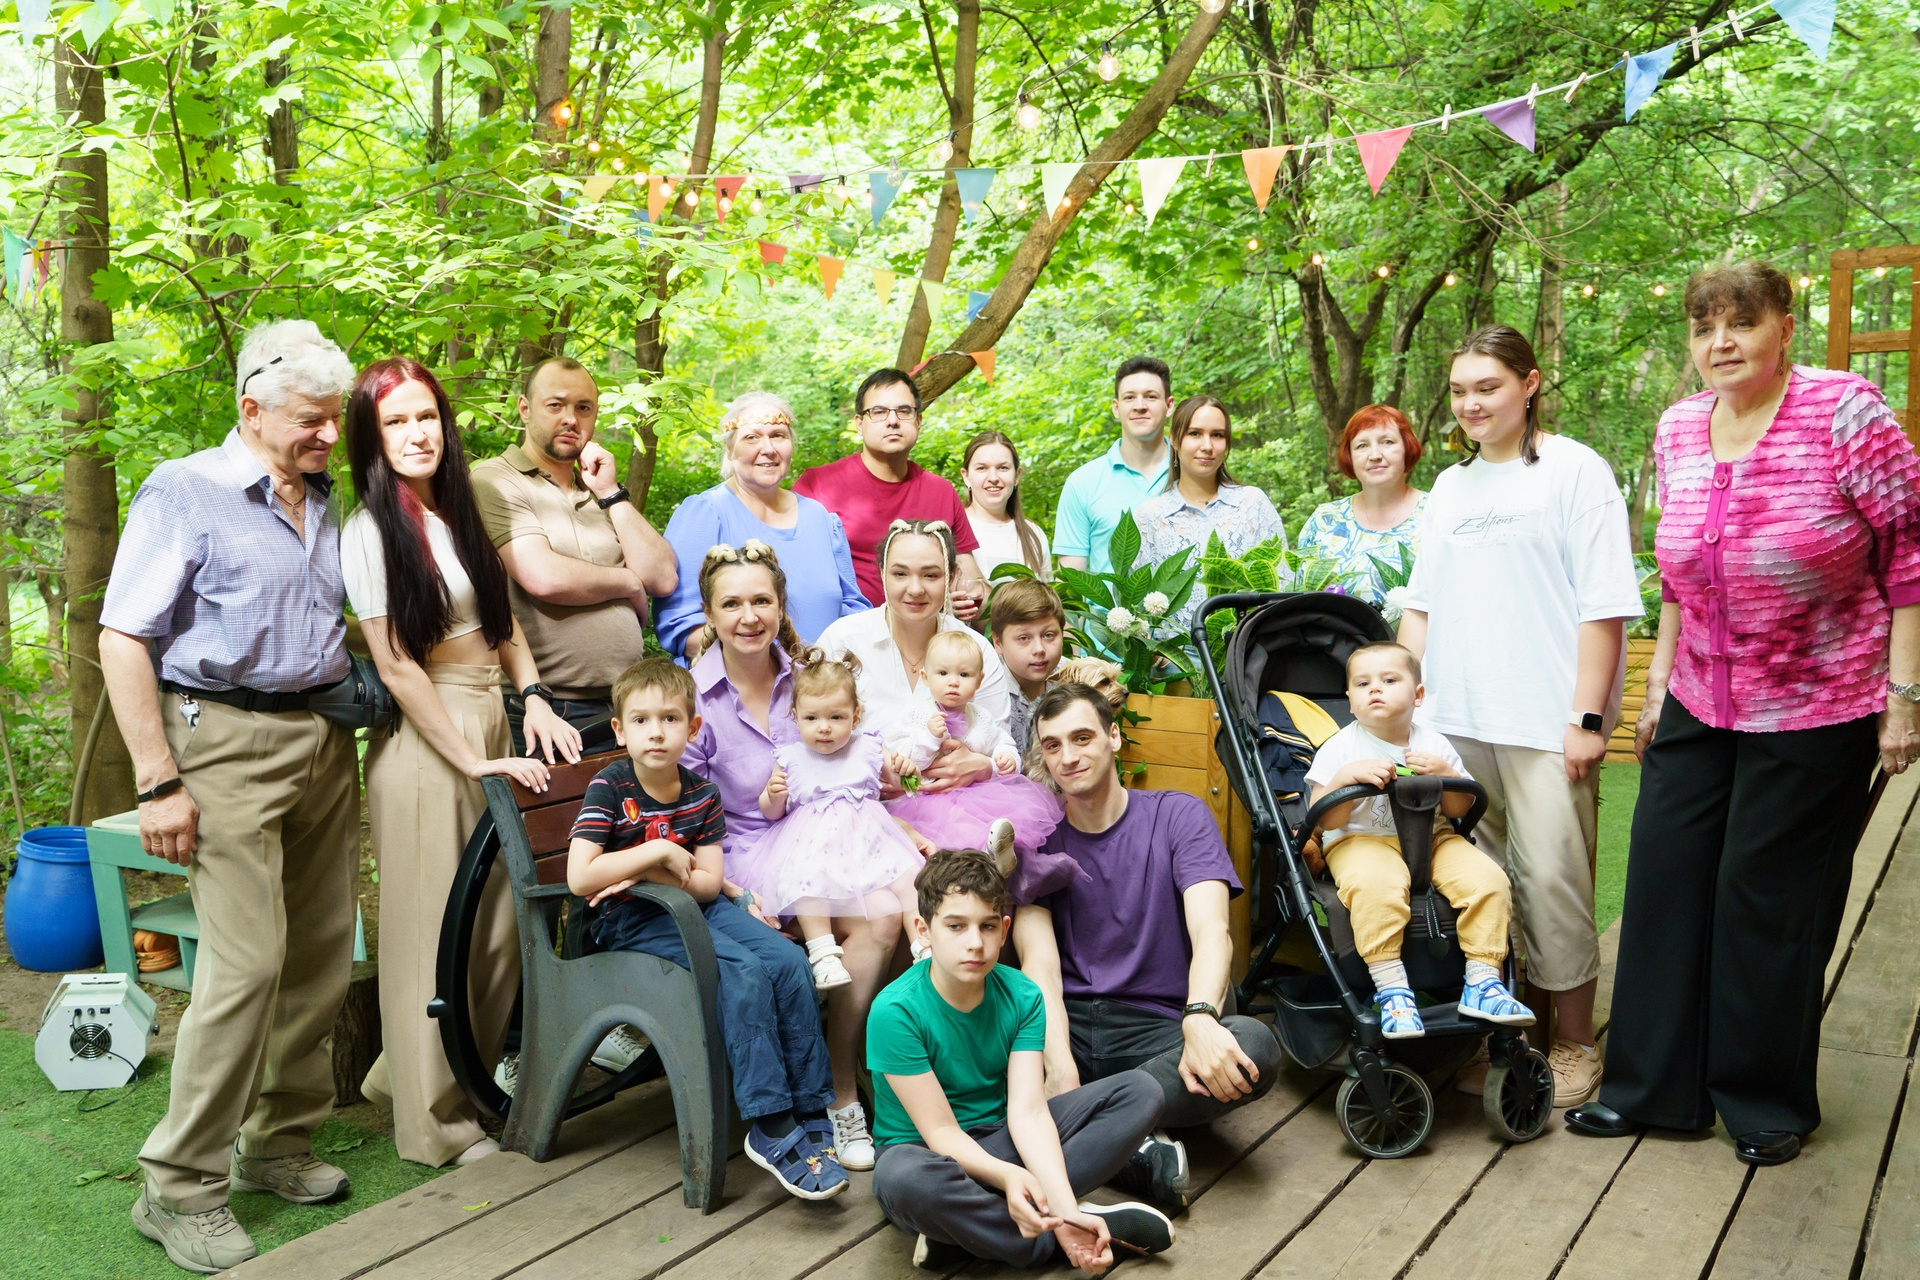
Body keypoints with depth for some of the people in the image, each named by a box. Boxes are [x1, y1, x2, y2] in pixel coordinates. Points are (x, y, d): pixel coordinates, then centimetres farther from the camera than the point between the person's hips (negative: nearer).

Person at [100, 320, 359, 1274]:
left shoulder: (327, 502, 14)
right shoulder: (185, 494, -6)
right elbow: (122, 640, -9)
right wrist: (159, 782, -14)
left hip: (324, 742, 7)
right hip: (228, 738, -7)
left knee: (323, 954, 8)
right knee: (247, 961, -11)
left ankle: (280, 1144, 25)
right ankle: (180, 1187, 2)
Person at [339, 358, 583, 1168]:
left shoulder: (459, 512, 11)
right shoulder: (371, 531, -9)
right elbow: (395, 666, -13)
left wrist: (532, 698, 1)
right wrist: (473, 761, -15)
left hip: (492, 720, 7)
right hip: (425, 737, -6)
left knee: (499, 916, 8)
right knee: (435, 924, 2)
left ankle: (472, 1077, 27)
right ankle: (434, 1118, 16)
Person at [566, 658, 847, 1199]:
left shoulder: (701, 794, 5)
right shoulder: (609, 789, -9)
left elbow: (709, 883, -1)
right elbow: (579, 878, -20)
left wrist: (649, 877, -17)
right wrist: (658, 852, -20)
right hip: (631, 919, -5)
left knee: (789, 962, -18)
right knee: (745, 972, -29)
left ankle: (810, 1114, -12)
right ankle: (769, 1125, -26)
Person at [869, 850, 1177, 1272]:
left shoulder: (1022, 996, -8)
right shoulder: (895, 1011, -21)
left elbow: (1028, 1111, -17)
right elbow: (940, 1131, -21)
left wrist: (1063, 1206, -33)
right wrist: (1004, 1175, -41)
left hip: (1000, 1136, 5)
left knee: (1140, 1093, -9)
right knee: (901, 1177, -43)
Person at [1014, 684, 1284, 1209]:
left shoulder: (1178, 816, 5)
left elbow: (1211, 932, -10)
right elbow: (1038, 962, -5)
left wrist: (1200, 1020, -34)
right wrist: (1060, 1066, -26)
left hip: (1155, 1028, 0)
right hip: (1067, 1025, 1)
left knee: (1255, 1048, -33)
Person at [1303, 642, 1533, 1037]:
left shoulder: (1435, 745, 7)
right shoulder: (1339, 748, -3)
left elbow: (1460, 811, 9)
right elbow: (1324, 820, -10)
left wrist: (1447, 776, -10)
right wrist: (1347, 777, -25)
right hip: (1361, 840, -4)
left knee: (1486, 878, -20)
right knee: (1376, 885, -37)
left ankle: (1483, 981, -11)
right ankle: (1391, 989, -28)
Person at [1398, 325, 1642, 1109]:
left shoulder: (1575, 471, 0)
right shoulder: (1449, 487, 18)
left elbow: (1605, 603, -6)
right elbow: (1422, 602, 21)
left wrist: (1587, 715, -12)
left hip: (1545, 720, -5)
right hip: (1456, 718, 5)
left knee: (1551, 875, -4)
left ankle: (1575, 1042, 11)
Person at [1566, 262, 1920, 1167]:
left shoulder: (1846, 413, -12)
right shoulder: (1678, 430, 4)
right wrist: (1659, 675, 14)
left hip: (1815, 716, -5)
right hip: (1698, 708, 5)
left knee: (1768, 899, 3)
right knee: (1665, 882, 6)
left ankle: (1768, 1103, 23)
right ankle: (1654, 1087, 20)